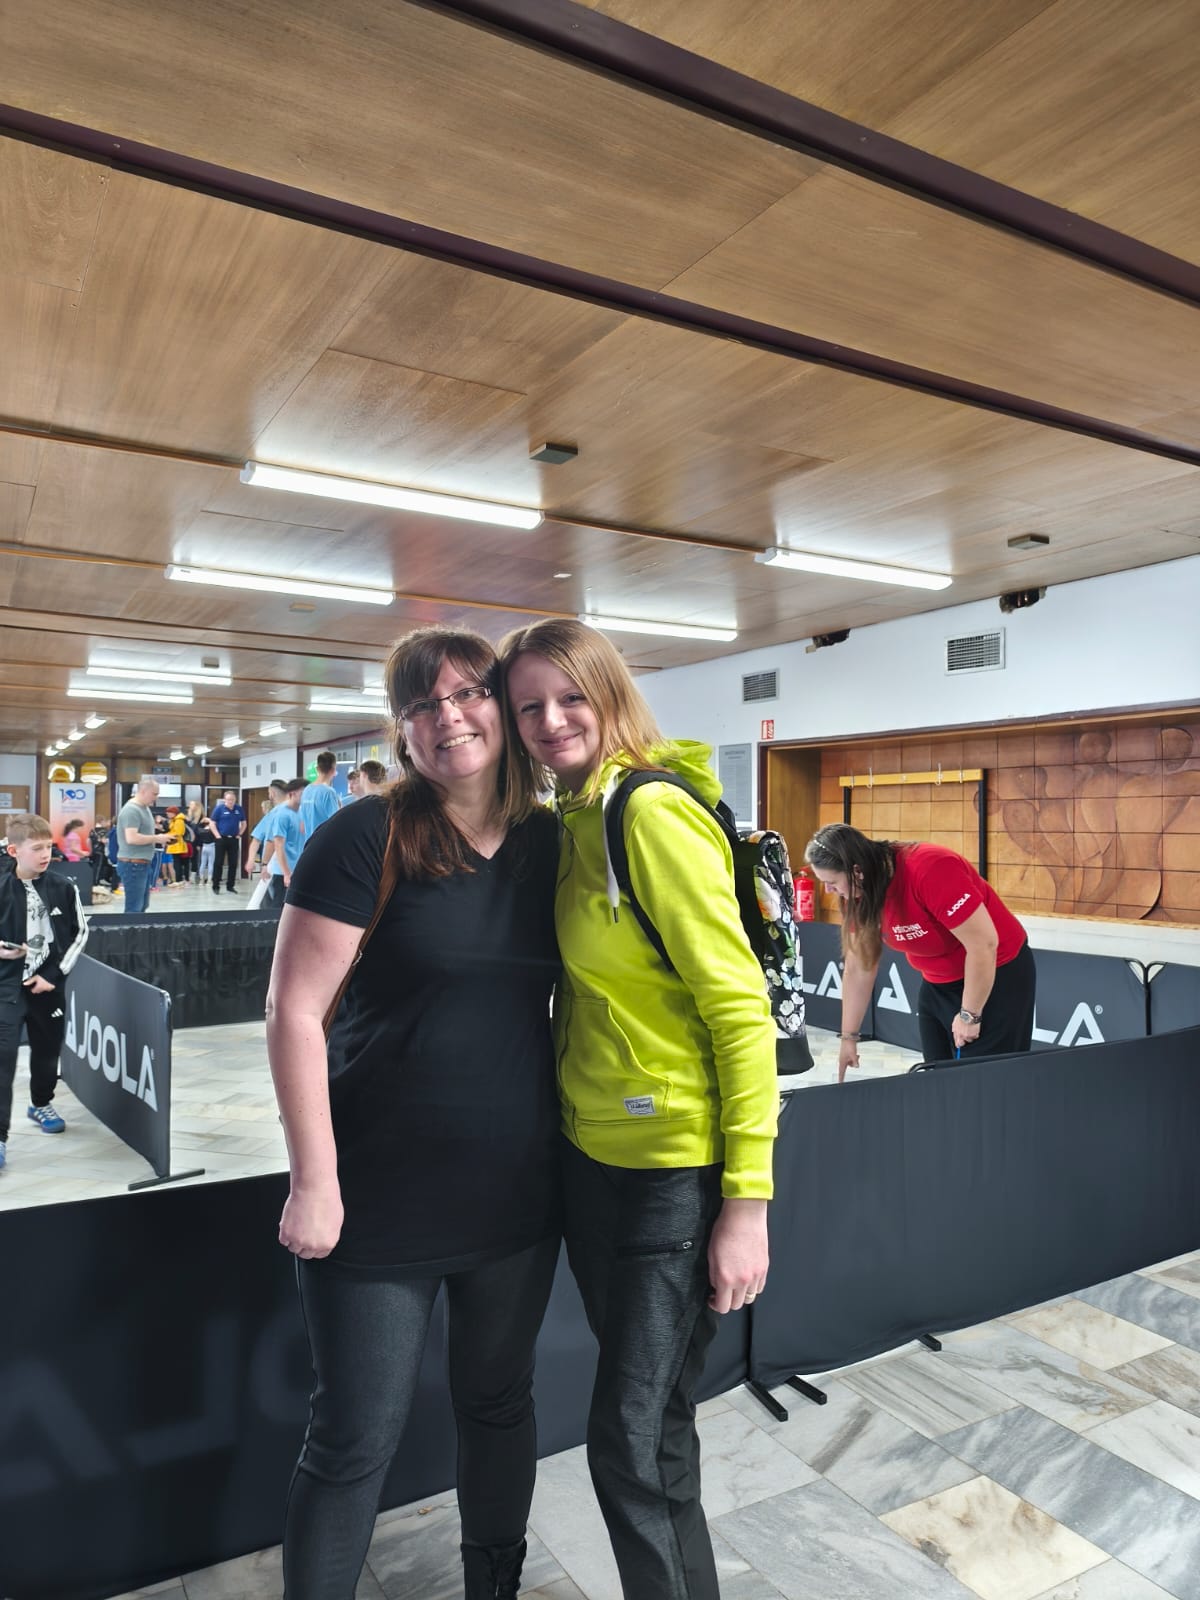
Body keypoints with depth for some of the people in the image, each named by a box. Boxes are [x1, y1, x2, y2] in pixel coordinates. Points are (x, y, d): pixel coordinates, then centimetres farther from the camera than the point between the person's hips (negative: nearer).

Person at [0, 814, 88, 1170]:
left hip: (48, 982, 2)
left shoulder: (64, 887, -5)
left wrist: (54, 974, -4)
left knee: (47, 1048, 18)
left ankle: (41, 1104, 43)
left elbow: (80, 932, 2)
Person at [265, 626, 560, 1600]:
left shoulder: (550, 843, 0)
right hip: (380, 1200, -4)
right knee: (355, 1444, 10)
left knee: (500, 1404, 23)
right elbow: (294, 1013, -13)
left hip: (517, 1194, 5)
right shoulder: (367, 838, -13)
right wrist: (314, 1181, -13)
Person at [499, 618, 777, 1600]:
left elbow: (742, 1010, -20)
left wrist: (747, 1199, -19)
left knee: (633, 1442, 4)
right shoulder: (575, 821, 7)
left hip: (675, 1175, -8)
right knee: (654, 1422, 22)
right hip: (591, 1157, 8)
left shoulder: (654, 812, -19)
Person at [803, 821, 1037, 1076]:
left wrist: (970, 1015, -19)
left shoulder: (929, 869, -32)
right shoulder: (860, 895, -9)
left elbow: (983, 943, -28)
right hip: (937, 985, 7)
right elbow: (858, 968, 1)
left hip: (999, 975, -7)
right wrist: (849, 1037, 6)